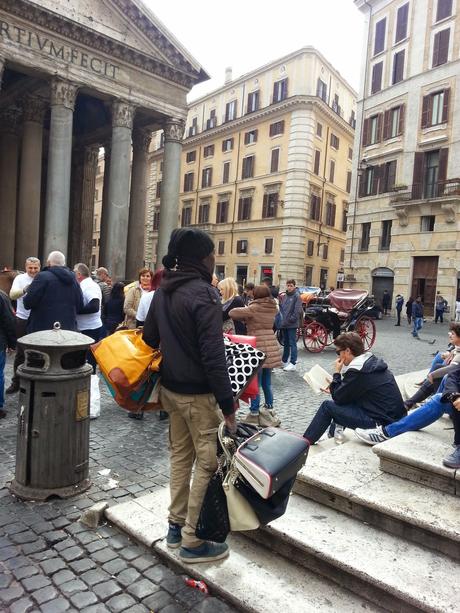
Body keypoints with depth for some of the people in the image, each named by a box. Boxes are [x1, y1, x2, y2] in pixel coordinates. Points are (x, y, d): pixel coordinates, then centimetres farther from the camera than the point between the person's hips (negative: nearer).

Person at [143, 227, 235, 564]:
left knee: (180, 456, 20)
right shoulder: (204, 293, -20)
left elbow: (149, 339, 14)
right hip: (199, 394, -8)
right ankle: (193, 542, 16)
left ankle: (176, 526, 33)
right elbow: (213, 356, -23)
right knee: (208, 463, 5)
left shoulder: (162, 290, 7)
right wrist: (228, 404, -19)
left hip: (171, 388, 9)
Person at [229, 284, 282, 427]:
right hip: (271, 348, 6)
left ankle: (255, 415, 6)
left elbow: (232, 313, -10)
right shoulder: (272, 308, 8)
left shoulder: (254, 308, -10)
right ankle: (269, 411, 24)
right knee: (267, 383, 15)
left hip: (258, 347, -6)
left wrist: (244, 317, 9)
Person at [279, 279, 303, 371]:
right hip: (284, 324, 7)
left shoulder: (297, 296, -8)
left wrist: (292, 319, -14)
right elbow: (281, 307, 18)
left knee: (292, 343, -4)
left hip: (292, 324, -7)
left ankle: (293, 363, 0)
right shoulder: (285, 296, 12)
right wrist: (281, 317, 7)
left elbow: (298, 310, -15)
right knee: (286, 343, 16)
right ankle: (284, 361, 26)